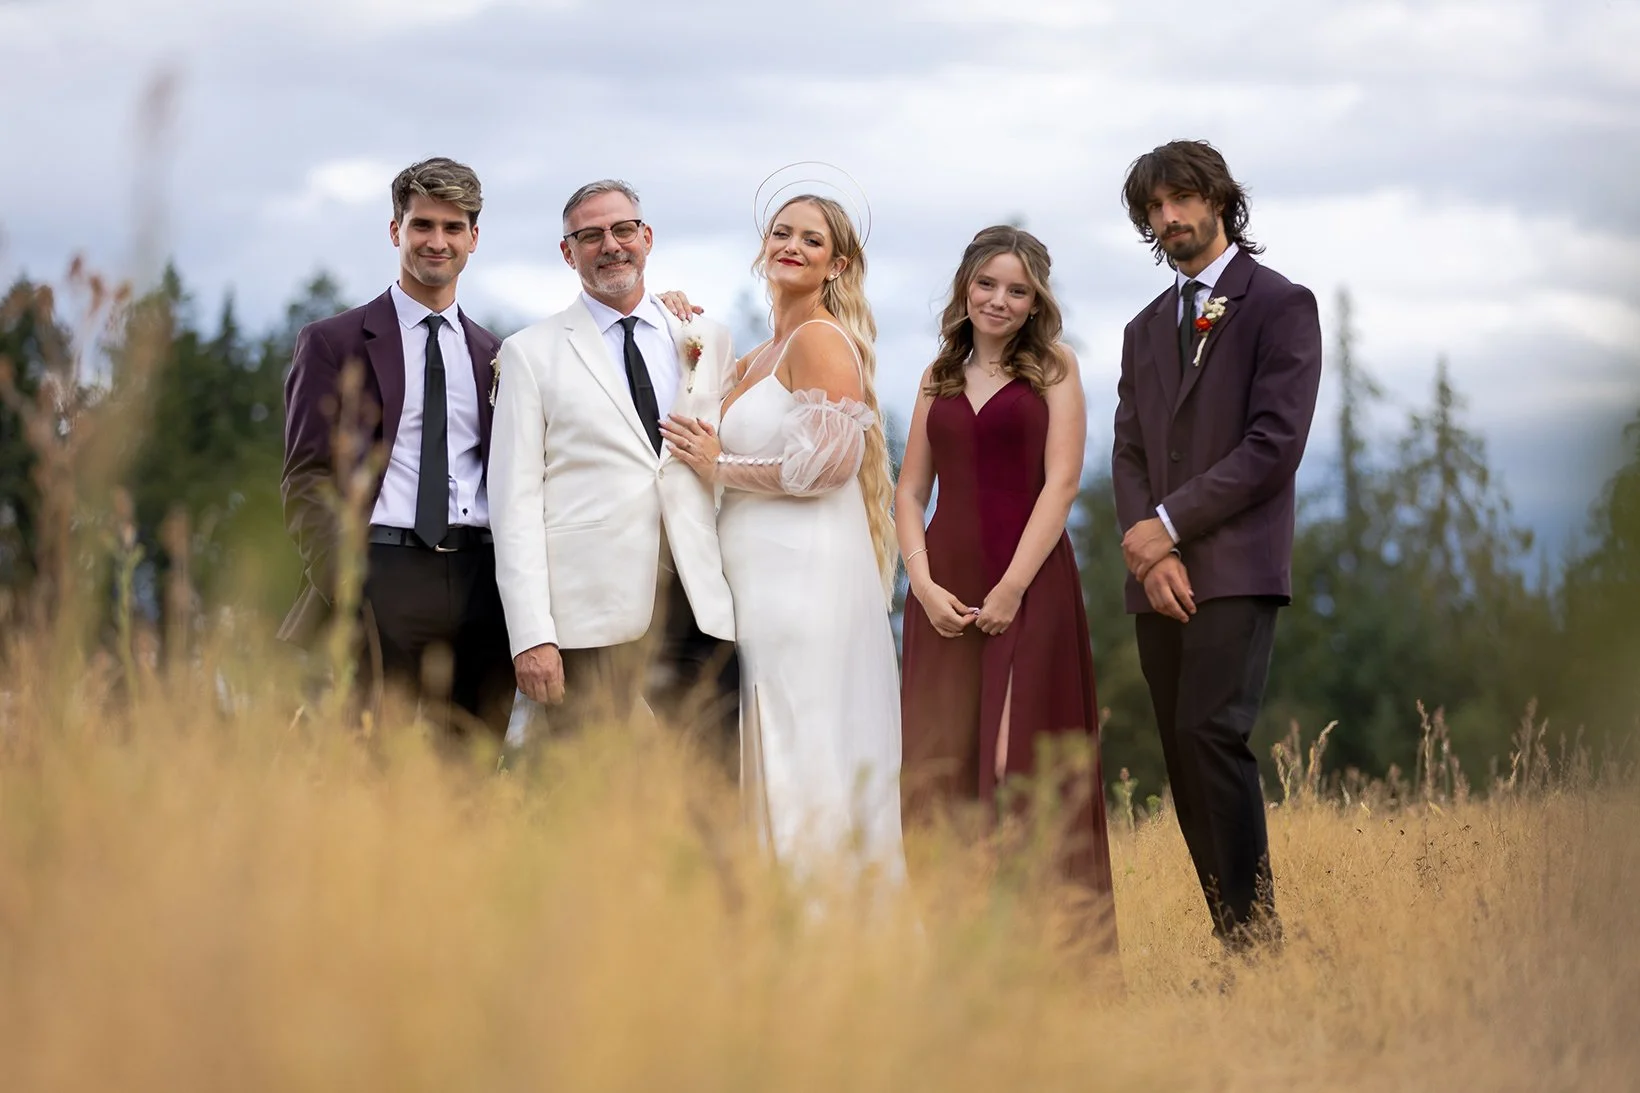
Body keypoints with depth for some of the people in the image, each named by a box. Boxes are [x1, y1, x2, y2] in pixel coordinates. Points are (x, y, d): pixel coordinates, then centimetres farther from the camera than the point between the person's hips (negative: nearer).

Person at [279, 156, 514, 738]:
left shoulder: (494, 355, 18)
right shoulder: (333, 342, 7)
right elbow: (306, 480, 1)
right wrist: (342, 589, -12)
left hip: (480, 581, 4)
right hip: (381, 577, -4)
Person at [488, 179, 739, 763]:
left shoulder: (709, 341, 17)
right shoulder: (530, 354, 7)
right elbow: (515, 501, 1)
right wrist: (532, 636, -8)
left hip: (702, 609, 2)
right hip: (590, 618, -2)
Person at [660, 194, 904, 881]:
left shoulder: (820, 340, -7)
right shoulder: (755, 361, 21)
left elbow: (828, 460, -16)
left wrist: (720, 467, -7)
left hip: (806, 574, -9)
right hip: (764, 579, 9)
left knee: (804, 764, -9)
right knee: (774, 761, 7)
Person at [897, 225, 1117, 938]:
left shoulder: (1053, 366, 3)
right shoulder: (939, 378, 15)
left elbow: (1061, 482, -6)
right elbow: (910, 491, 12)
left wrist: (1012, 587, -13)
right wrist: (924, 584, -4)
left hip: (1030, 584, -4)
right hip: (945, 591, 4)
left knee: (1022, 760, -8)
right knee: (940, 766, 1)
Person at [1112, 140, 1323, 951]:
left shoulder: (1280, 306, 1)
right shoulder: (1145, 329, 21)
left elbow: (1275, 443, -9)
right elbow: (1129, 452, 13)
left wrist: (1169, 524, -11)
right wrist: (1148, 552, -5)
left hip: (1234, 565, -6)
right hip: (1159, 576, 6)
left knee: (1210, 734, -20)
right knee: (1184, 761, 2)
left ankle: (1255, 934, -18)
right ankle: (1227, 942, 3)